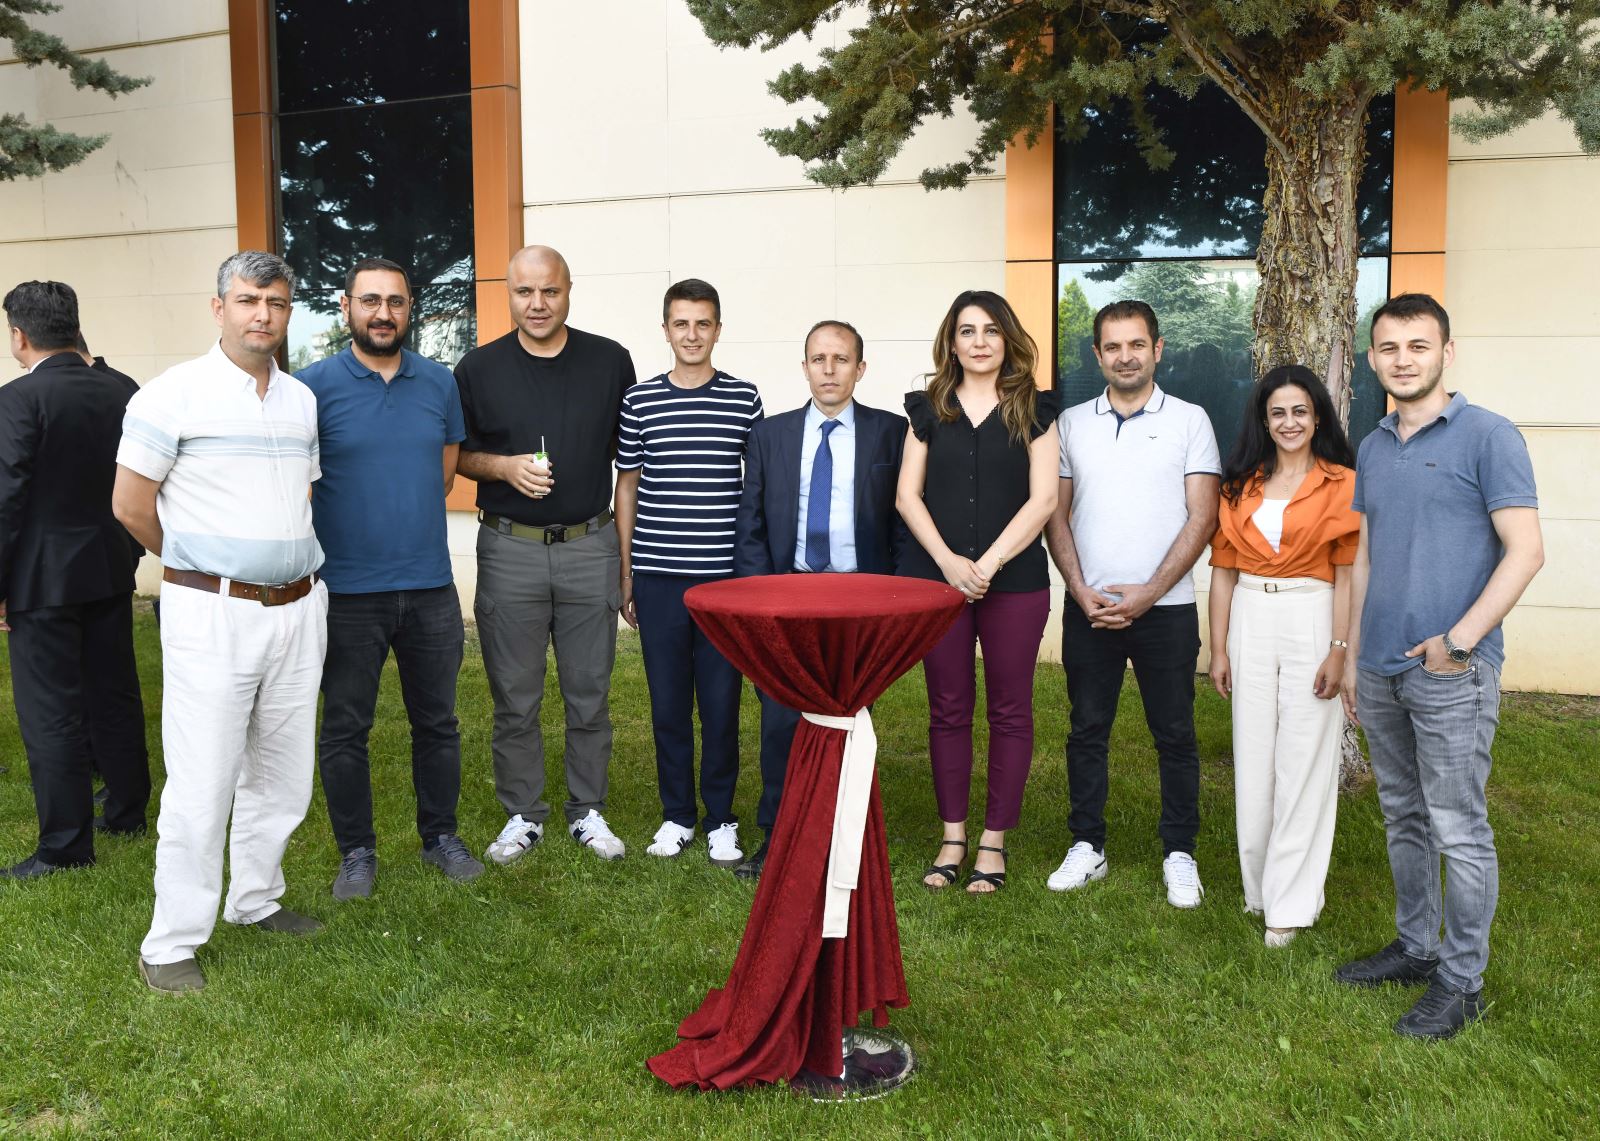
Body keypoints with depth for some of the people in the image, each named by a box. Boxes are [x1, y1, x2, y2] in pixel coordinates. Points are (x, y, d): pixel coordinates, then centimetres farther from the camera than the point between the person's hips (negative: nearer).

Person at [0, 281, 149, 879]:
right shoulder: (122, 390, 2)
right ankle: (127, 811, 29)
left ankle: (66, 845, 10)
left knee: (51, 716, 2)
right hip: (111, 571, 7)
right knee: (115, 695, 17)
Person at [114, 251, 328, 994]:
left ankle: (256, 900, 32)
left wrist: (286, 560, 14)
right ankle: (171, 945, 10)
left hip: (297, 608, 6)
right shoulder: (174, 393, -7)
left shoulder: (303, 400, 10)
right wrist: (202, 567, 6)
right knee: (201, 785, -3)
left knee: (281, 773, 14)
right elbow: (130, 504, -5)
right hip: (211, 614, -5)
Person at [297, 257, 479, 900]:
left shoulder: (440, 383, 5)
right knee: (345, 728, 8)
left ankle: (441, 836, 29)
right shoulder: (314, 387, -6)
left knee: (437, 721, 13)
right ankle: (356, 851, 23)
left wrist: (407, 521, 12)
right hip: (348, 590, -3)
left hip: (430, 586, 3)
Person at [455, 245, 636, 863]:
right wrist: (504, 468, -12)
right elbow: (456, 455, 9)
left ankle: (588, 811, 23)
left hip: (591, 548, 1)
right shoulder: (478, 368, 2)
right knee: (515, 697, 7)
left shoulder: (610, 360, 4)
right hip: (509, 551, 0)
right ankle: (521, 814, 22)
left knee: (590, 695, 8)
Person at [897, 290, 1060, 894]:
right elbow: (907, 495, 4)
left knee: (1010, 712, 4)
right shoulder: (928, 409, 9)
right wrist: (948, 561, -10)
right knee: (948, 710, 7)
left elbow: (1043, 499, -3)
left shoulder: (1034, 410, 5)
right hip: (936, 578, 1)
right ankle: (953, 837, 18)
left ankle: (994, 840, 15)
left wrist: (988, 564, -13)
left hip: (1015, 581, -1)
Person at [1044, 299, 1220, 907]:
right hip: (1088, 606, 2)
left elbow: (1202, 518, -4)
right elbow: (1056, 515, 7)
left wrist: (1146, 594, -11)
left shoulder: (1189, 421, 1)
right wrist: (1081, 591, -5)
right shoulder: (1071, 423, 8)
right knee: (1087, 730, 8)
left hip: (1165, 607, -2)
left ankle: (1180, 854, 18)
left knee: (1175, 735, 5)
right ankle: (1087, 846, 20)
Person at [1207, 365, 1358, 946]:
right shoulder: (1241, 486, 9)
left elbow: (1347, 575, -5)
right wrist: (1219, 648, 5)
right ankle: (1258, 885, 23)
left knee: (1302, 762, 0)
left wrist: (1338, 650, -11)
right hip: (1249, 623, 4)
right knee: (1253, 761, 8)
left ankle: (1290, 903, 9)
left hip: (1310, 622, -3)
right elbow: (1224, 570, 8)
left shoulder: (1341, 484, -2)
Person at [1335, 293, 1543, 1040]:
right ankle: (1416, 946, 31)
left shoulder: (1487, 436, -7)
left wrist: (1460, 639, -17)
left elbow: (1525, 551, -12)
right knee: (1404, 819, 17)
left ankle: (1461, 981, 15)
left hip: (1451, 671, -6)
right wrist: (1354, 655, 15)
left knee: (1458, 830, 1)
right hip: (1381, 670, 6)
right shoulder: (1372, 450, 12)